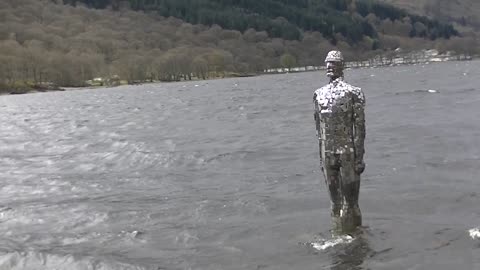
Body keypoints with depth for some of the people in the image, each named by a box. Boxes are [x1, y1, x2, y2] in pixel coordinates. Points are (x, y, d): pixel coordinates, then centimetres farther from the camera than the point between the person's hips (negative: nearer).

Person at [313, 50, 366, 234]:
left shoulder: (352, 93, -7)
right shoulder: (319, 94, 8)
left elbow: (359, 127, -8)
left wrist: (359, 157, -12)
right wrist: (321, 156, 12)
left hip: (348, 153, -5)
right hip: (328, 153, 5)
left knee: (350, 199, 2)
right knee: (335, 200, 14)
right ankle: (338, 232, 27)